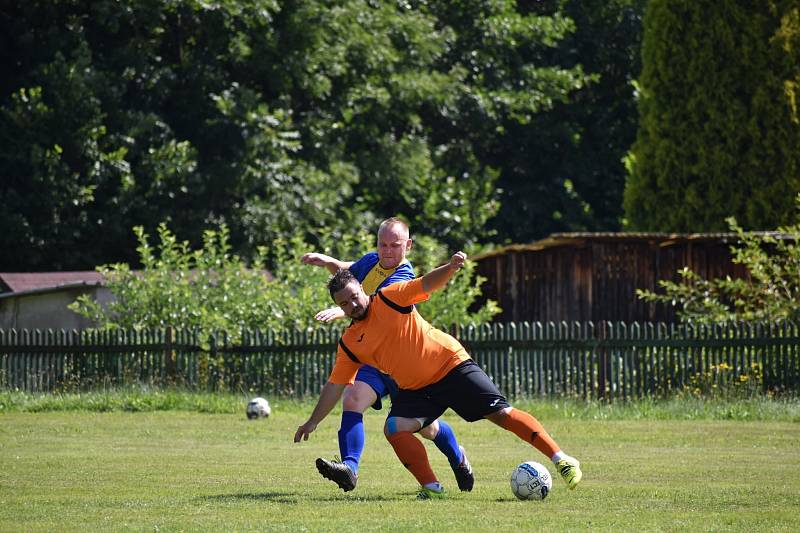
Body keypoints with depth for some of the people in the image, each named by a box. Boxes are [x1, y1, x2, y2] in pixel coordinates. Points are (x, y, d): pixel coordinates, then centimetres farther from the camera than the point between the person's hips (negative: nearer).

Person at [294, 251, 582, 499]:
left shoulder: (389, 299, -7)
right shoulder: (349, 344, 5)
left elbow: (428, 283, -14)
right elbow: (334, 385, 10)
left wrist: (450, 268, -35)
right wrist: (313, 421, 7)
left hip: (450, 364, -5)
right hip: (415, 389, 5)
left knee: (501, 413, -11)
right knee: (394, 428, -20)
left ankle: (561, 459, -10)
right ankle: (431, 486, -14)